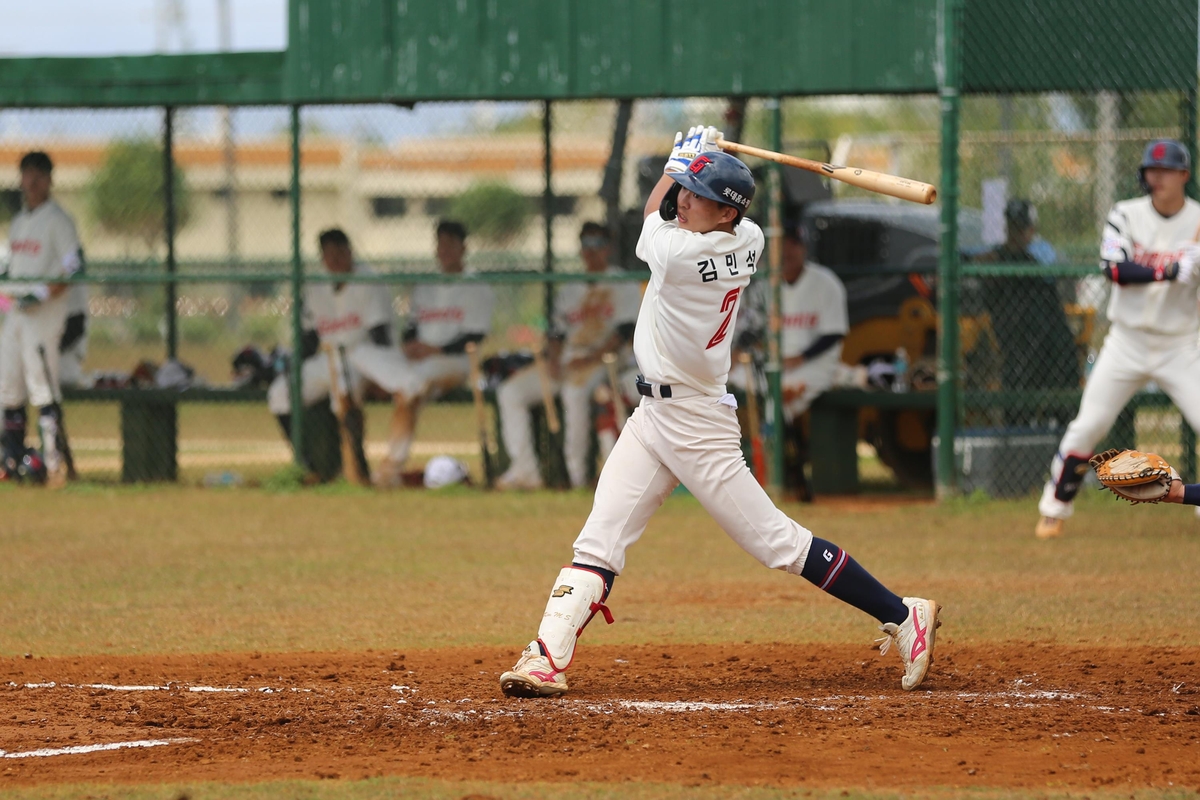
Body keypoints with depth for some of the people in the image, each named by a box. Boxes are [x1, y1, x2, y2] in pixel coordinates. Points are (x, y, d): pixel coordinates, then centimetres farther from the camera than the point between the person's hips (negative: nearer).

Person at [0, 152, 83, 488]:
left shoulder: (57, 220, -6)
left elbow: (74, 268, -12)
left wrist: (43, 294, -21)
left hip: (45, 311, -8)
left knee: (42, 387, -14)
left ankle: (54, 460, -15)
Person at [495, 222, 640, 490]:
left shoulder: (623, 285, 4)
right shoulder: (568, 290, 22)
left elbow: (625, 330, -8)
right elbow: (557, 332, 17)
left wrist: (591, 358, -20)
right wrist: (553, 358, -5)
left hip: (603, 359, -6)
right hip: (566, 361, 7)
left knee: (574, 390, -39)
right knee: (511, 392, -11)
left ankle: (577, 475, -33)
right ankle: (525, 471, -17)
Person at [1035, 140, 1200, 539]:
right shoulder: (1127, 215, -3)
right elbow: (1114, 270, -17)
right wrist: (1168, 271, -28)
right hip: (1128, 340, 0)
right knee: (1086, 427, -3)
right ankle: (1055, 508, 11)